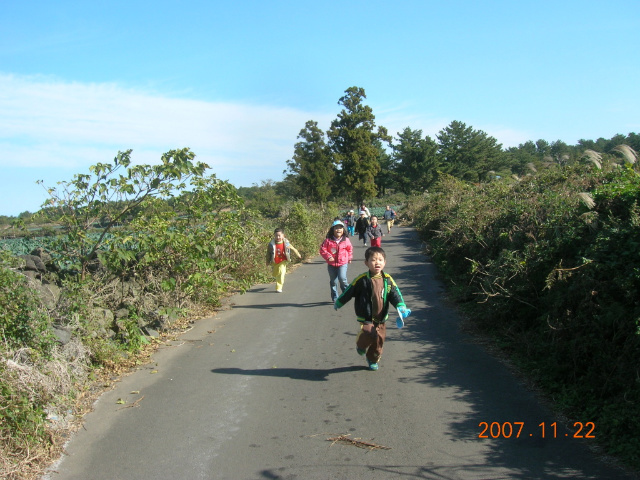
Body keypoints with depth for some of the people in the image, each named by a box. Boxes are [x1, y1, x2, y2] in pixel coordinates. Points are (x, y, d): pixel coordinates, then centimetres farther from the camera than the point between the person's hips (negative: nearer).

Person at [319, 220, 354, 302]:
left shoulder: (346, 240, -2)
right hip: (331, 264, 1)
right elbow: (322, 249, -8)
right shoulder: (328, 240, -9)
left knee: (342, 278, -20)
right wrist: (328, 256, -21)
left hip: (343, 263, -1)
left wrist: (349, 258, 19)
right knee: (333, 281, 9)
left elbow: (350, 249, 14)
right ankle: (335, 298, 23)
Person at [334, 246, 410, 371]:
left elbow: (395, 294, 3)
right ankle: (361, 345, 9)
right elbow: (349, 292, 0)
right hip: (366, 318, -4)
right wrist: (338, 303, 11)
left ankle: (373, 360, 37)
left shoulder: (387, 280, -1)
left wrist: (401, 307, -14)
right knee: (369, 333, -26)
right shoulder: (362, 279, -11)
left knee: (379, 340, 11)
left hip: (381, 319, 4)